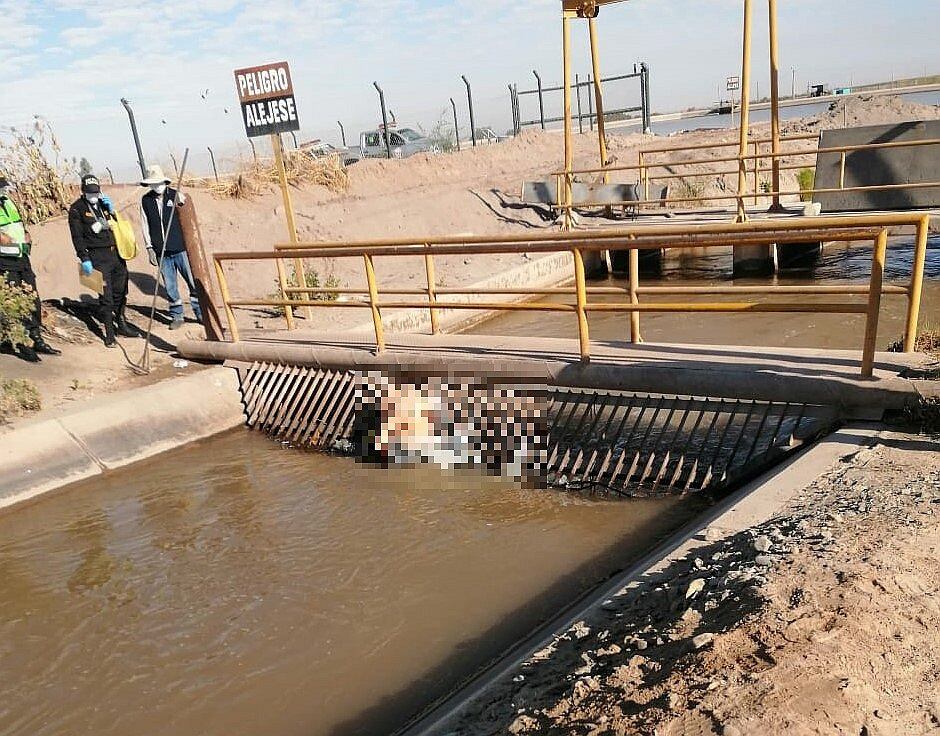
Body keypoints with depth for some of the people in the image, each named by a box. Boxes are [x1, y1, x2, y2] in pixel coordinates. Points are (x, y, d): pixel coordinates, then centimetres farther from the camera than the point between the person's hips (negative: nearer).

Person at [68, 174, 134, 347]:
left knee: (120, 292, 14)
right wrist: (84, 259, -14)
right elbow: (77, 237, -7)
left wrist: (111, 210, 0)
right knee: (106, 296, -6)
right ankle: (109, 333, 1)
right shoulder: (77, 209, -3)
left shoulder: (103, 203, 13)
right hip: (98, 257, -6)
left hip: (116, 253, 6)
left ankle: (122, 325, 30)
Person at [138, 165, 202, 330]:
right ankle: (177, 316, 18)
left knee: (193, 282, 0)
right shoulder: (145, 200, 5)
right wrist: (149, 248, 5)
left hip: (180, 247, -1)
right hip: (161, 252, 2)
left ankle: (200, 313, 13)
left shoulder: (175, 195, 0)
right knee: (170, 286, 6)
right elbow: (145, 226, 8)